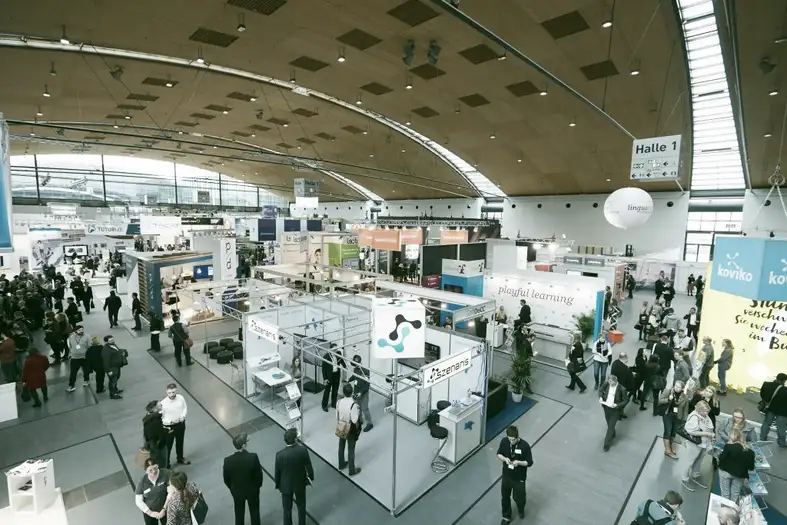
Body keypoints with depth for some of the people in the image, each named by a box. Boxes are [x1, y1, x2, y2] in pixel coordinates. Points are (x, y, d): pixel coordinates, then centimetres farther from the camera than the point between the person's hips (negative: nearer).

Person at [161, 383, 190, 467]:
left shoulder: (181, 398, -16)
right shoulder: (163, 403, -26)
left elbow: (185, 408, -1)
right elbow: (160, 418, -18)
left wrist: (183, 416, -18)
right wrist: (170, 422, -30)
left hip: (181, 424, 4)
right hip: (169, 427, -4)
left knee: (180, 442, 25)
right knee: (168, 445, 13)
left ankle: (180, 458, 50)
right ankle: (166, 463, 38)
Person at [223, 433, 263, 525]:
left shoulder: (228, 460, -28)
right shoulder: (253, 457, -33)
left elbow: (226, 479, -10)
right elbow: (259, 474, -18)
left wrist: (232, 488, 11)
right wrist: (258, 485, 4)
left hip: (237, 491, 2)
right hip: (252, 490, -1)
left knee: (239, 513, 27)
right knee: (254, 511, 24)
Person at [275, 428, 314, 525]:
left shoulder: (280, 454, -28)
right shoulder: (303, 450, -27)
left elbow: (277, 472, -13)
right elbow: (309, 467, -13)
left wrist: (277, 484, 8)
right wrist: (311, 477, 7)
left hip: (285, 485, -1)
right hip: (300, 483, 1)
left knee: (287, 509, 23)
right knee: (301, 506, 26)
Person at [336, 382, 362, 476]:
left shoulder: (339, 402, -15)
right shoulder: (354, 405, -31)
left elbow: (337, 416, -3)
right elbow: (354, 421, -27)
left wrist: (338, 427, 12)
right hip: (351, 430, -5)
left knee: (341, 446, 24)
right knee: (351, 449, 13)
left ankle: (341, 465, 45)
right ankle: (352, 470, 29)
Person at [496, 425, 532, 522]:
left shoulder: (525, 445, -25)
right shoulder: (504, 441, -17)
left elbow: (529, 463, -15)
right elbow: (499, 454, -2)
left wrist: (519, 462, -32)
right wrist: (505, 459, -22)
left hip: (519, 478, -2)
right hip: (506, 476, 3)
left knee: (519, 497, 17)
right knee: (505, 497, 17)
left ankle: (521, 510, 53)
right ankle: (506, 516, 44)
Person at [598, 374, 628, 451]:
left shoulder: (621, 389, -26)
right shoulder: (606, 383, -16)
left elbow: (626, 400, -13)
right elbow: (600, 390, 2)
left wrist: (617, 405, -26)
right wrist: (600, 397, -15)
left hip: (615, 410, -4)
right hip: (606, 408, 4)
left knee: (611, 427, 5)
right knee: (609, 424, 26)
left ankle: (607, 444, 22)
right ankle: (612, 435, 55)